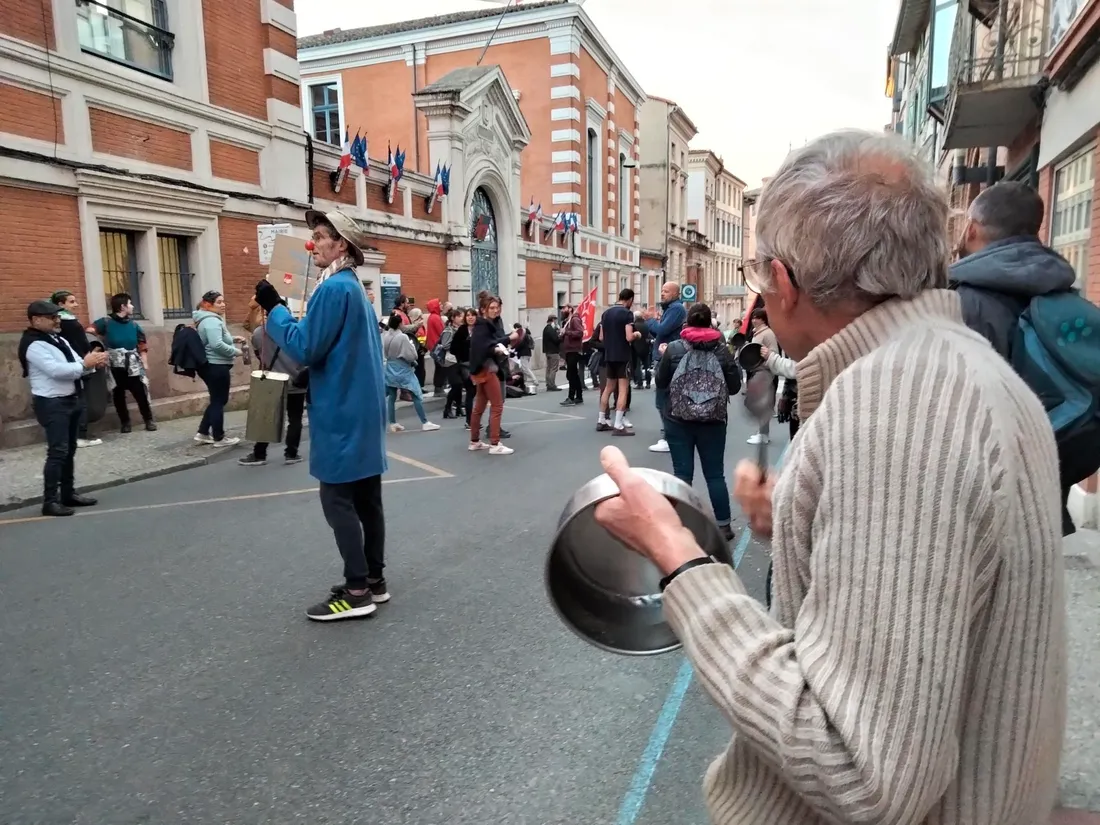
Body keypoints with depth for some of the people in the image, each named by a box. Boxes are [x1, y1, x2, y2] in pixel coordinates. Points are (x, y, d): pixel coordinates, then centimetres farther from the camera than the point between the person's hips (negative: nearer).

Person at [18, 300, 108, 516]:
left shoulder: (59, 340, 15)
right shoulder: (34, 345, -15)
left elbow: (75, 364, 11)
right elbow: (56, 370, -26)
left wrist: (94, 361, -10)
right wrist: (85, 364, -20)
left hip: (71, 399, 10)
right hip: (52, 404, -10)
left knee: (70, 450, 15)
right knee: (58, 452, -12)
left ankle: (68, 493, 25)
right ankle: (50, 501, -6)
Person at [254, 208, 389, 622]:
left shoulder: (334, 288, -14)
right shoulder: (355, 288, 17)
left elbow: (305, 348, -17)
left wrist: (274, 309, -8)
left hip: (341, 415, -10)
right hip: (362, 411, 10)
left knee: (338, 501, -4)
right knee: (365, 499, 12)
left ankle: (357, 592, 1)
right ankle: (373, 580, 20)